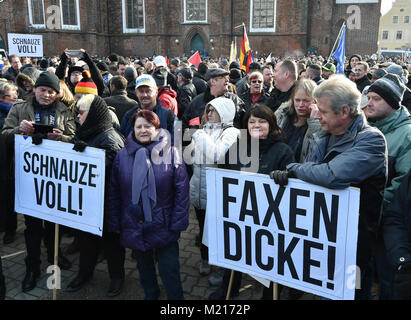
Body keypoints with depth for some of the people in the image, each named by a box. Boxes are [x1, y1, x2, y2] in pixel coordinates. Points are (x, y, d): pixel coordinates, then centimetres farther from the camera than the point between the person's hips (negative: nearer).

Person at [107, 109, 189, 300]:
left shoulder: (171, 154, -6)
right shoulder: (122, 156, 1)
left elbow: (181, 191, -7)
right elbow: (114, 193, 5)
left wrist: (178, 223, -11)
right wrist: (114, 223, 2)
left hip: (163, 226, -3)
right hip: (134, 226, 3)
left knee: (169, 270, 3)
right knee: (144, 267, 21)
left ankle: (176, 297, 26)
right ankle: (150, 295, 44)